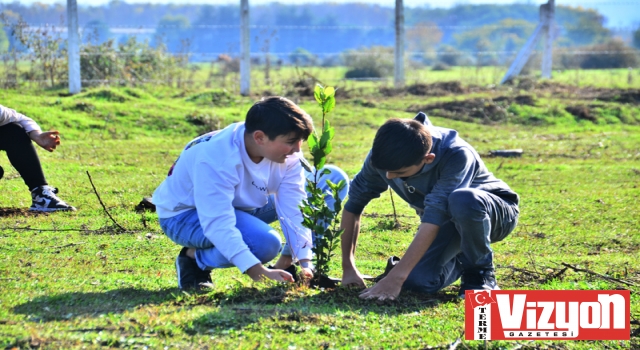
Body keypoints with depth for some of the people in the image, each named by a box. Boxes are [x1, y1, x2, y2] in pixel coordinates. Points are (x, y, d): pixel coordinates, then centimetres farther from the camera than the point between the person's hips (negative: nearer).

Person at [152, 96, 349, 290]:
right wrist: (260, 272, -50)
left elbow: (294, 209, -19)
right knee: (264, 242, -38)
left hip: (242, 205, 7)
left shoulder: (288, 156, -18)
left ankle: (288, 261, -1)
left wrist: (304, 262, -30)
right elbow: (218, 225, -42)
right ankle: (194, 258, -10)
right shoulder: (215, 159, -37)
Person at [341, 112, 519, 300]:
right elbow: (354, 204, -7)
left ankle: (480, 272, -12)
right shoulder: (384, 156, -19)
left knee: (463, 200, -40)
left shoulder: (457, 155, -36)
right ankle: (461, 261, 13)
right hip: (447, 223, 5)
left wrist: (396, 276, -44)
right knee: (418, 281, -22)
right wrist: (348, 268, -8)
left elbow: (434, 216, -41)